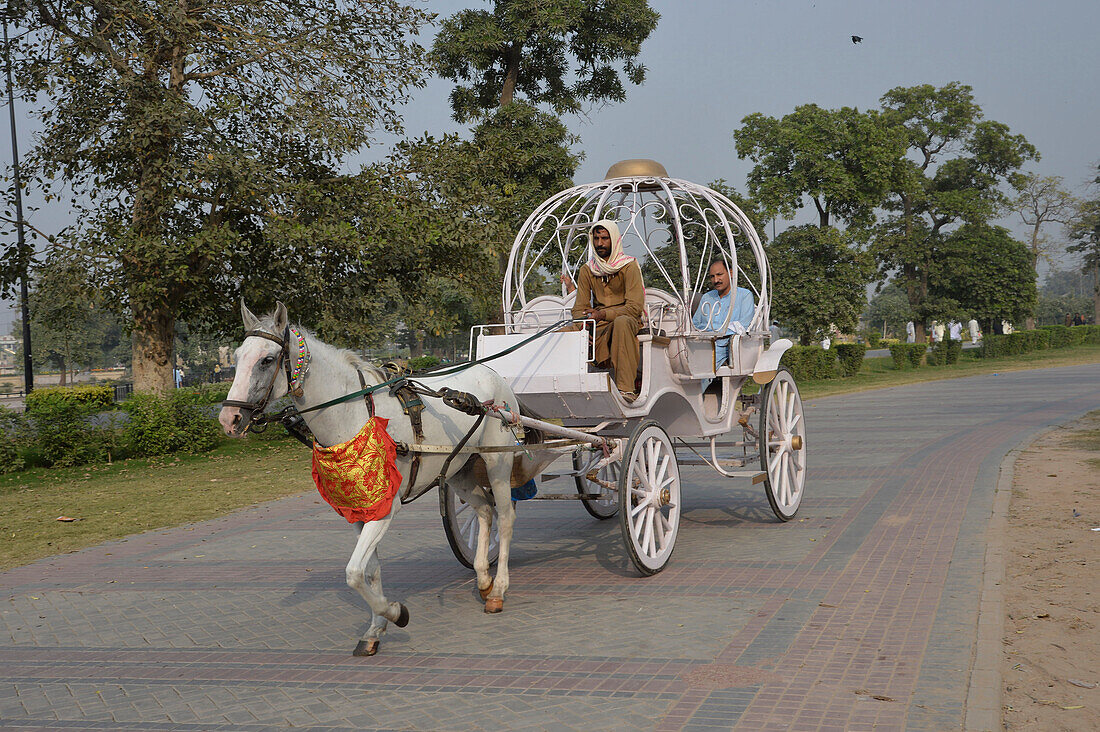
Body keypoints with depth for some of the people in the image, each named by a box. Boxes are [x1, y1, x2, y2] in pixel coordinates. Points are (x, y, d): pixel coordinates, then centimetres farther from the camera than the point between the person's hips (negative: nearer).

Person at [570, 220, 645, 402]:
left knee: (621, 322, -40)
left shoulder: (629, 267, -4)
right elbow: (579, 309, 8)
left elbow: (634, 307, -13)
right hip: (598, 326, 4)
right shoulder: (587, 270, 10)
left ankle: (626, 388, -44)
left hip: (628, 320, -4)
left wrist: (602, 314, -25)